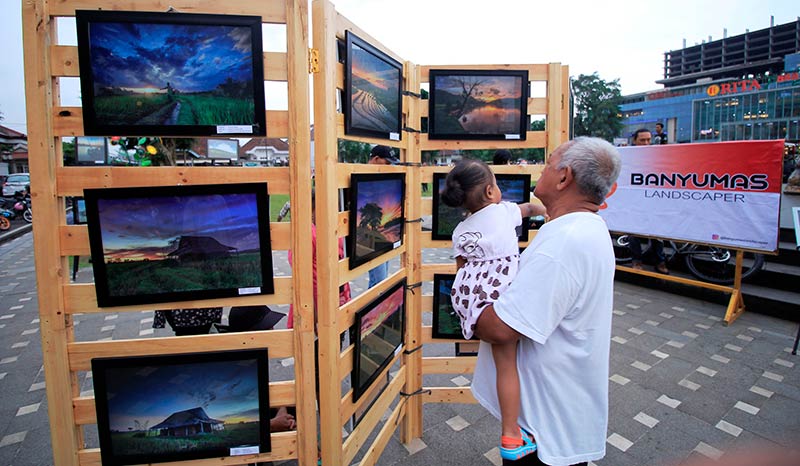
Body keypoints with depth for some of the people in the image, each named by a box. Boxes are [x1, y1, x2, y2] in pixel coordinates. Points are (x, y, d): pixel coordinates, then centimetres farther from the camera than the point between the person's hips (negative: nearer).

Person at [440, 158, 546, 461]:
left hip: (467, 294, 5)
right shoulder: (504, 210, 6)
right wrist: (543, 209, 47)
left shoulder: (459, 231, 15)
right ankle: (511, 437, 12)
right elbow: (529, 208, 27)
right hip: (500, 296, -5)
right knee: (507, 365, 2)